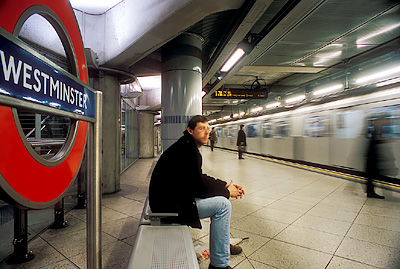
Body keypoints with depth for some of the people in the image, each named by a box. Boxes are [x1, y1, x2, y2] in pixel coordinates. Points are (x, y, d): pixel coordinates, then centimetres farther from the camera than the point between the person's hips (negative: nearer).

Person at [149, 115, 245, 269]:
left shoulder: (190, 147, 9)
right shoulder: (186, 149, -22)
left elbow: (199, 178, 15)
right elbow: (198, 187, -22)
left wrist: (226, 185, 5)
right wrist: (227, 191, -9)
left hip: (177, 195, 10)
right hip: (168, 204, -10)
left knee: (219, 197, 16)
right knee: (222, 204, -12)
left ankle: (223, 244, 32)